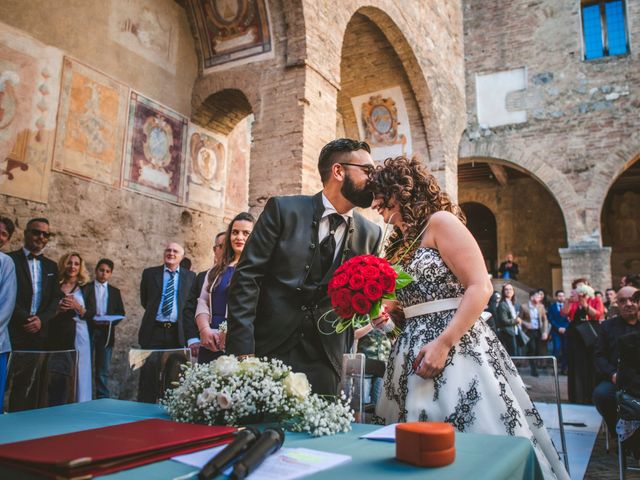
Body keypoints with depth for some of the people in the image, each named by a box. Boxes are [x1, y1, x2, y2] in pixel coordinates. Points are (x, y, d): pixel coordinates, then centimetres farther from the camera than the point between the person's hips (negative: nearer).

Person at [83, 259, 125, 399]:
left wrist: (111, 321, -8)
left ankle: (102, 399, 11)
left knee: (103, 371, 6)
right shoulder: (85, 288, 6)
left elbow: (121, 313, 11)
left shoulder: (115, 291, 14)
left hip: (106, 333, 2)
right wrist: (91, 319, -18)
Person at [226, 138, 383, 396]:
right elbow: (245, 278, -9)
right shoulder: (283, 209, -6)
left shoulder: (370, 234, 4)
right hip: (267, 350, -2)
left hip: (324, 361, 3)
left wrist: (343, 351, -3)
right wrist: (242, 350, -15)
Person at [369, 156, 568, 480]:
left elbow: (480, 288, -16)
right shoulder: (401, 243, 16)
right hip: (415, 350, 8)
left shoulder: (440, 222, -8)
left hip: (455, 348, -8)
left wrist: (443, 343, -22)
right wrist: (385, 312, 3)